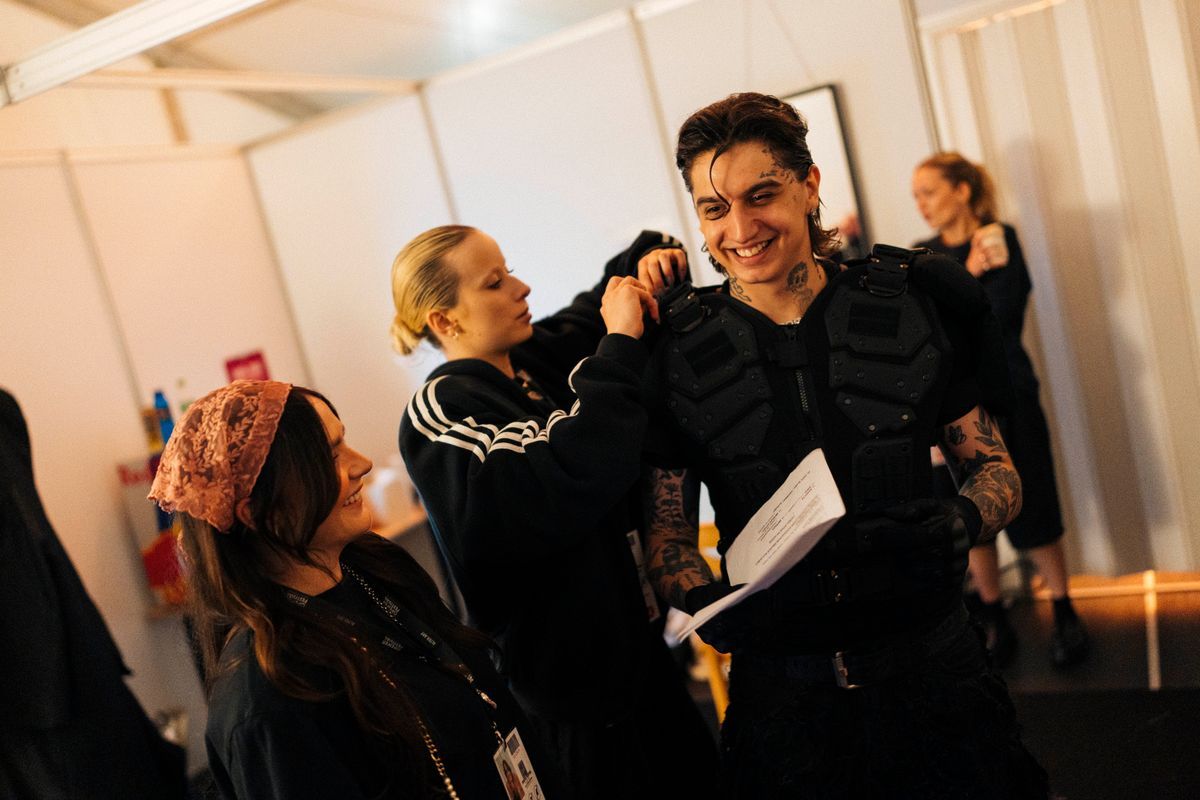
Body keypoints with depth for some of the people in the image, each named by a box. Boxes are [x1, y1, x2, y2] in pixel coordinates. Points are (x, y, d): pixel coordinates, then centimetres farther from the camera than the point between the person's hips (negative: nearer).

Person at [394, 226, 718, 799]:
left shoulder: (534, 357, 1)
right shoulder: (439, 412, -20)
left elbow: (608, 295, 19)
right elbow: (564, 490, -36)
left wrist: (647, 257, -4)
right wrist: (619, 349, -30)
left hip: (642, 643, 8)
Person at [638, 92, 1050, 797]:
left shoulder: (913, 307, -4)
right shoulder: (677, 352, -5)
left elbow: (994, 468, 3)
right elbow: (666, 530, -1)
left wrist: (960, 524, -19)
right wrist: (709, 603, -21)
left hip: (933, 669, 1)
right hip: (781, 693, 0)